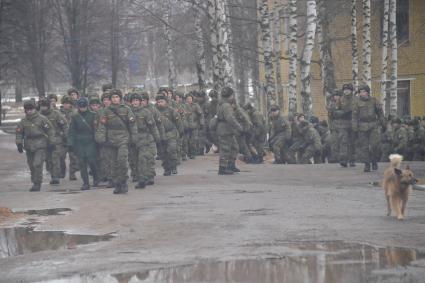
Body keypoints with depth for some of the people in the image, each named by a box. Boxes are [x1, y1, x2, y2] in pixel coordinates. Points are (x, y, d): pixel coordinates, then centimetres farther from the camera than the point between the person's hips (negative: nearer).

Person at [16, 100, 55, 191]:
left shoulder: (42, 119, -3)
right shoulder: (23, 121, 7)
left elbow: (50, 130, 1)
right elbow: (19, 133, 13)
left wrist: (51, 142, -1)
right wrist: (19, 144, 3)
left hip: (40, 146, -4)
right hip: (29, 146, 4)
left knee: (37, 164, -15)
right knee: (32, 166, 9)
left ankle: (37, 183, -11)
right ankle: (34, 183, 23)